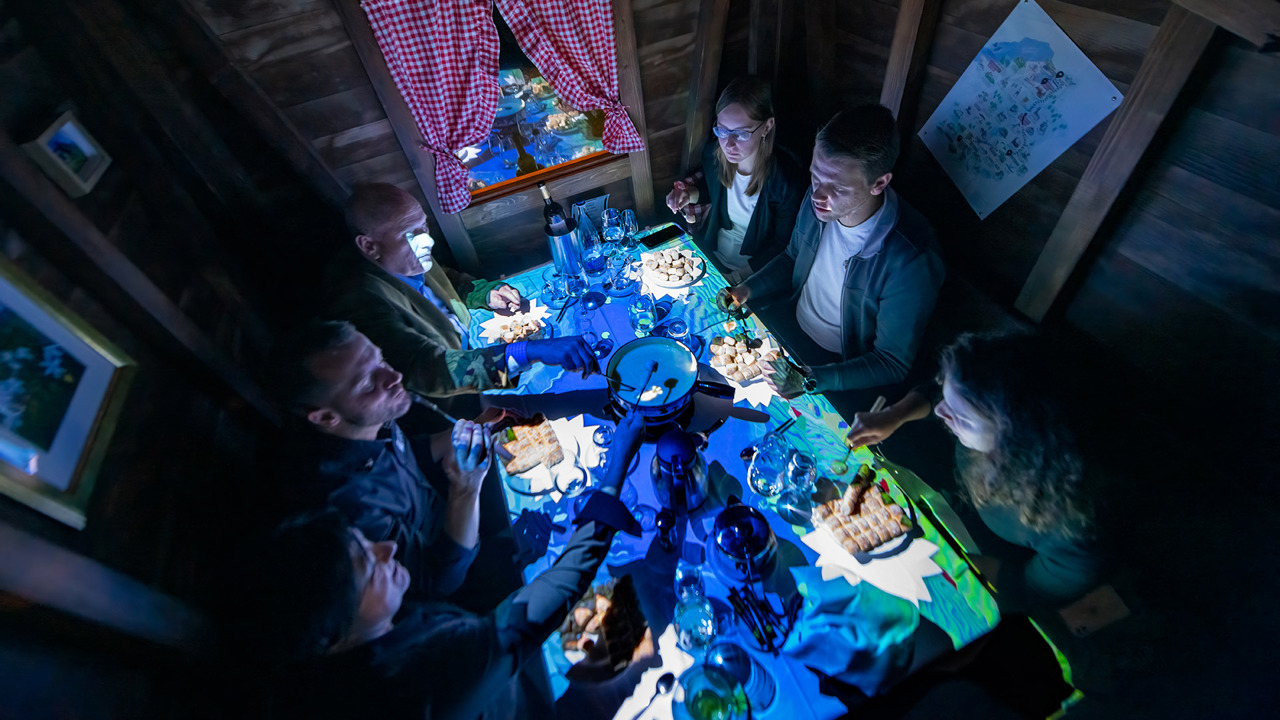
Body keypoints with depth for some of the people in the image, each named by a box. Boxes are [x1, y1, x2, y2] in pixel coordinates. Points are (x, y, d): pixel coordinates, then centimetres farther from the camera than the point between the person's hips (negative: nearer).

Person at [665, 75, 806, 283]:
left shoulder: (786, 179, -27)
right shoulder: (713, 153, -12)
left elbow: (783, 245, -14)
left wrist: (740, 276, -19)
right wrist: (690, 194, -9)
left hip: (755, 268, -4)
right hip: (710, 251, 5)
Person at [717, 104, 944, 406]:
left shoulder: (912, 262, -32)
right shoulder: (819, 201, -14)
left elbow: (892, 365, -22)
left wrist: (808, 381, -35)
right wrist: (747, 290, -10)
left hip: (842, 369, -5)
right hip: (790, 330, 6)